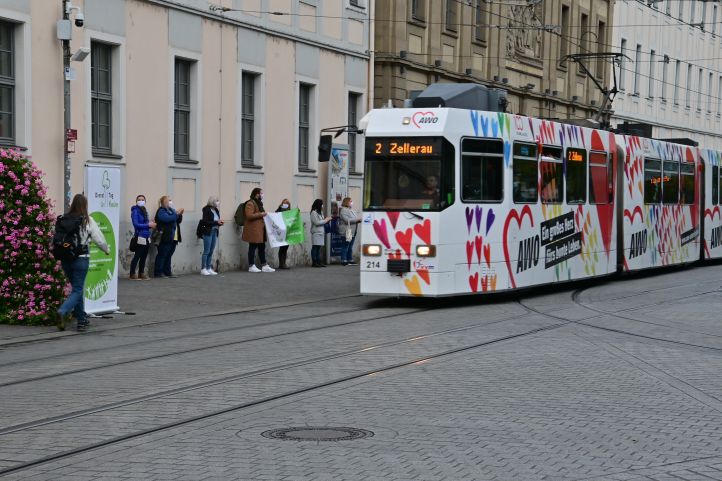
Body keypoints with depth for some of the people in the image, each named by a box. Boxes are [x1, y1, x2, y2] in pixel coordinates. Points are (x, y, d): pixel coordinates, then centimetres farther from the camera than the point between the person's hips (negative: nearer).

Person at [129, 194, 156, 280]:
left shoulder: (144, 211, 15)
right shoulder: (135, 211, -8)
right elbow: (136, 224, -16)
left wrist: (151, 224, -2)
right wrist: (148, 225, -17)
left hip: (147, 237, 8)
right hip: (140, 237, -8)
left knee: (144, 256, 10)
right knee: (137, 256, -6)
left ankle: (141, 274, 17)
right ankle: (132, 274, -1)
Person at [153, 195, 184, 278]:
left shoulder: (171, 210, 21)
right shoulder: (161, 211, -7)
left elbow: (178, 221, 23)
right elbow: (167, 219, -25)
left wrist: (180, 214, 5)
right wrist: (176, 213, -21)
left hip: (173, 238, 9)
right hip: (165, 238, -9)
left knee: (168, 256, 10)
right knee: (162, 255, -7)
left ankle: (167, 272, 12)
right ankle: (158, 272, -5)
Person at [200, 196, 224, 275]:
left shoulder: (216, 210, 12)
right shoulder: (206, 210, -9)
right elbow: (205, 222, -15)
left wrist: (219, 223, -2)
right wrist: (216, 222, -19)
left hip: (214, 231, 7)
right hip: (208, 232, -7)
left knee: (211, 251, 8)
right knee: (206, 251, -5)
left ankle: (209, 268, 11)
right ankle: (203, 269, -1)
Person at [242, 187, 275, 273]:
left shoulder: (259, 203, 21)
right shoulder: (250, 204, -12)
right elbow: (249, 216, -22)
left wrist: (264, 214, 19)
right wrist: (261, 214, -20)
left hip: (260, 230, 10)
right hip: (253, 230, -10)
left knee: (262, 247, 9)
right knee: (253, 247, -4)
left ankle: (264, 266, 11)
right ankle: (251, 266, 1)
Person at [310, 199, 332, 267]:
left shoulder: (320, 212, 19)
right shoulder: (314, 213, -9)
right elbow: (317, 222, -15)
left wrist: (327, 220, 6)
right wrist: (326, 220, -9)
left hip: (321, 232, 9)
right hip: (316, 233, -8)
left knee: (319, 248, 6)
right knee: (315, 247, -7)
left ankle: (318, 262, 6)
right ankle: (314, 262, -6)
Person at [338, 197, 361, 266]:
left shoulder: (352, 210, 19)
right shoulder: (343, 210, -10)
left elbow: (355, 218, 27)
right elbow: (347, 220, -21)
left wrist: (359, 219, 4)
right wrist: (357, 219, -17)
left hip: (352, 231, 9)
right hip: (346, 232, -9)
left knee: (350, 246, 11)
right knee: (346, 246, -7)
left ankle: (350, 260, 14)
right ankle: (344, 261, -4)